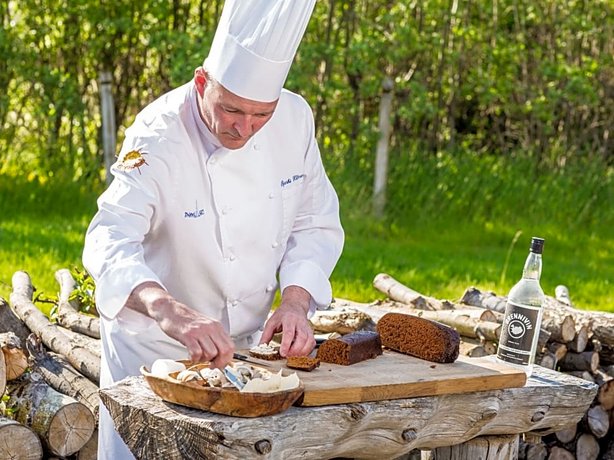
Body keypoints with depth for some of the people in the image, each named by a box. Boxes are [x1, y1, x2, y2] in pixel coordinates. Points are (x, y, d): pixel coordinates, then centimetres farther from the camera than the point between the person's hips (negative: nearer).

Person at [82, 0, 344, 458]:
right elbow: (110, 241, -39)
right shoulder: (158, 137, -26)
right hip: (156, 347, -5)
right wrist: (169, 311, -57)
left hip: (248, 339, 5)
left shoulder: (294, 117, -10)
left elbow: (316, 223, -1)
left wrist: (295, 301, -19)